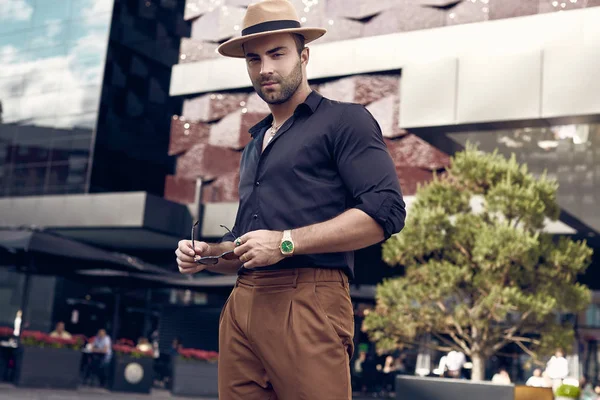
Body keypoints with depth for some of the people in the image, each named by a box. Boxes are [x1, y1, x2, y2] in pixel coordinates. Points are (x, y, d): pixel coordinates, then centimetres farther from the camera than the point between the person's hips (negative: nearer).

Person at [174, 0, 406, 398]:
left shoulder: (344, 121, 3)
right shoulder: (255, 146, 26)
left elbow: (385, 211, -12)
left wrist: (287, 243, -15)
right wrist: (206, 255, 10)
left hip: (307, 302, -7)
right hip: (241, 306, 7)